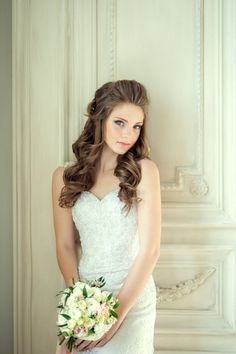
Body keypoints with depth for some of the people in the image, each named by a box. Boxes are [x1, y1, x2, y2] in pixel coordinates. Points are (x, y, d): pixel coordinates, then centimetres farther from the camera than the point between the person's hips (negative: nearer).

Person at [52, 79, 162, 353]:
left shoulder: (144, 171, -7)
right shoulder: (64, 176, 0)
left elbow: (150, 250, -11)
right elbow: (65, 247, -1)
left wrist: (117, 313, -14)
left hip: (133, 297, -2)